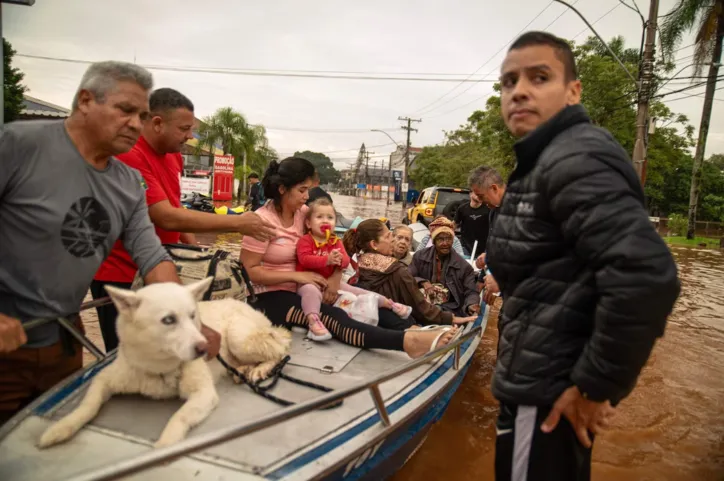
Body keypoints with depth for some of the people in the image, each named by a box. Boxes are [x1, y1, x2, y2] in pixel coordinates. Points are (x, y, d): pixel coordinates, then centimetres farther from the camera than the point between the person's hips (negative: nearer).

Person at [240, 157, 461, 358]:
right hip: (273, 296, -7)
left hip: (302, 289, 7)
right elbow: (251, 271, -16)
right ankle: (409, 342, -52)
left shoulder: (303, 213, 2)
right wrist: (297, 276, -21)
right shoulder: (262, 220, -15)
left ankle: (413, 331, -33)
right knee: (334, 318, -32)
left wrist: (335, 277, -15)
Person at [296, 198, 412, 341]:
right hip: (309, 281, -5)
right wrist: (327, 260, -35)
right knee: (311, 291, -39)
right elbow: (304, 259, -25)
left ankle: (388, 303, 6)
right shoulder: (305, 240, -8)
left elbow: (346, 261, -3)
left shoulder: (336, 241, 7)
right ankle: (313, 322, -52)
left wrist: (340, 260, -29)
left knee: (354, 291, 1)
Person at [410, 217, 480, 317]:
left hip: (450, 310, 0)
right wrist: (422, 282, -11)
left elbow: (471, 292, 2)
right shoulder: (420, 256, 9)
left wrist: (471, 306, -22)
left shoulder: (463, 266, 4)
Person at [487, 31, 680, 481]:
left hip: (551, 393, -10)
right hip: (543, 380, 10)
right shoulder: (545, 161, 12)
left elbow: (646, 276, -32)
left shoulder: (574, 160, -20)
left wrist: (595, 385, -22)